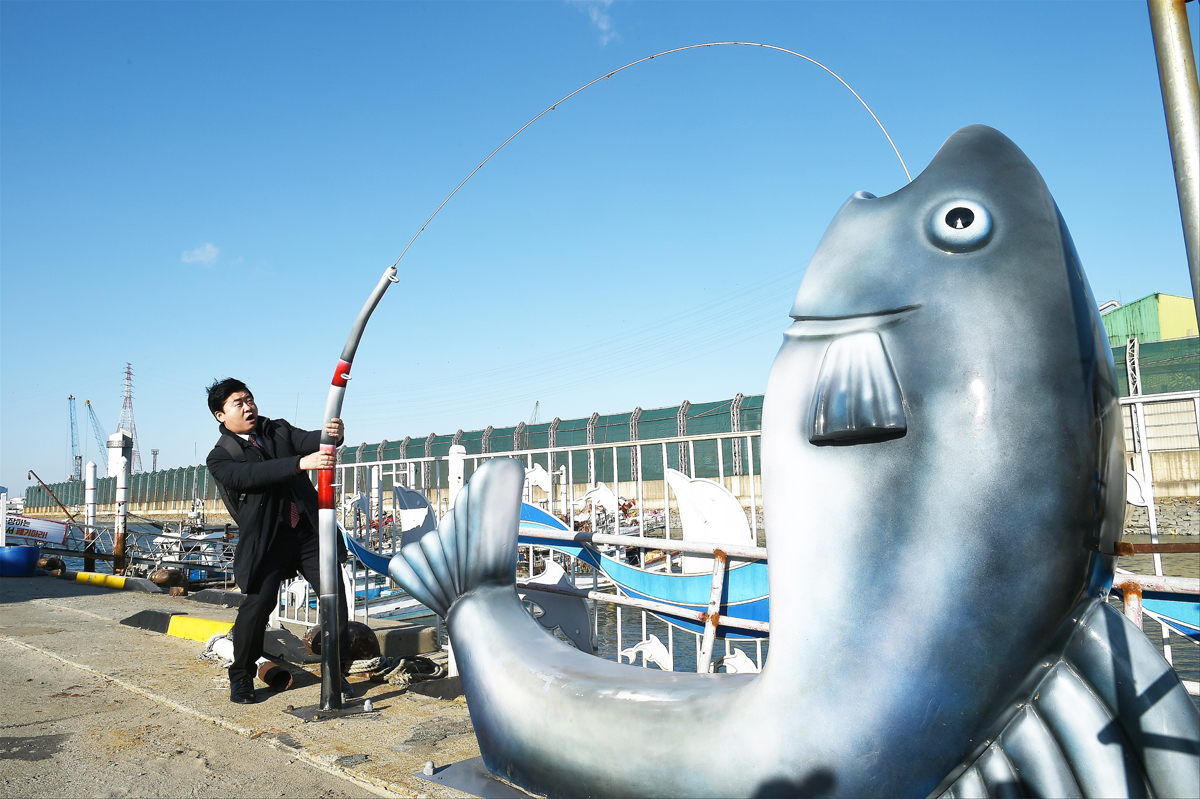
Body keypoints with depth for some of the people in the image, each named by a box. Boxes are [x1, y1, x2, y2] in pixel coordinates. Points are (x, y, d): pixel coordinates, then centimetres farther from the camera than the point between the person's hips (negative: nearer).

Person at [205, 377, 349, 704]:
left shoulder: (279, 429, 12)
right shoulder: (220, 458, -1)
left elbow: (308, 440, -7)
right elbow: (252, 474, -21)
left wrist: (332, 434, -33)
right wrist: (301, 462, -36)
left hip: (310, 529, 3)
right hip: (267, 540, -3)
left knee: (335, 594, -2)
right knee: (258, 604, -10)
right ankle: (241, 676, 17)